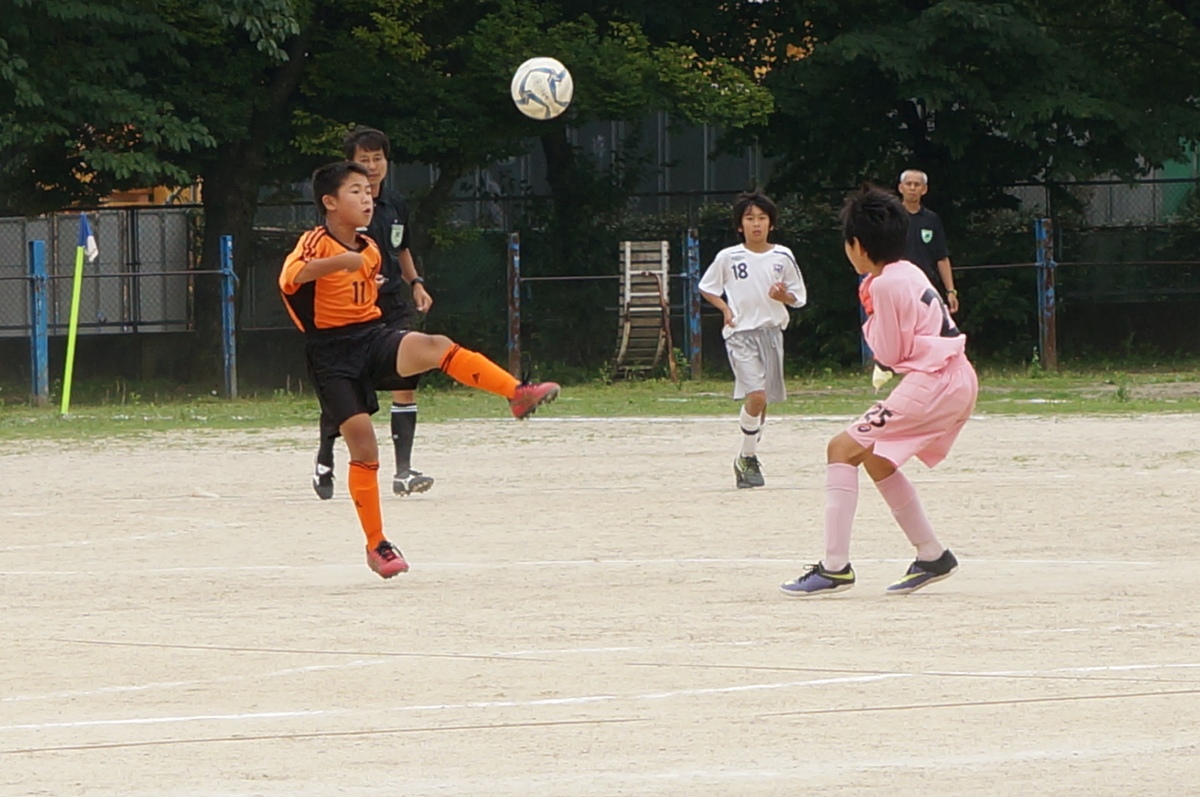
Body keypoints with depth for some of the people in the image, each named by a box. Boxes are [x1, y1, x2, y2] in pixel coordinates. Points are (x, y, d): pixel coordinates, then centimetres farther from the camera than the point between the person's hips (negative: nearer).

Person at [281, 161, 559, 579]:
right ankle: (376, 545, 5)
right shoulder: (317, 242, -9)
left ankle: (518, 394, -39)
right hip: (332, 353, -4)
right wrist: (338, 262, -45)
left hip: (373, 338, 4)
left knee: (434, 346, -27)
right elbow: (289, 277, -32)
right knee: (361, 443, -7)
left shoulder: (369, 251, 13)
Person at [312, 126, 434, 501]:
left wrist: (415, 282, 13)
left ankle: (403, 471, -9)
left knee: (407, 380, -9)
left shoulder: (396, 205, 10)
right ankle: (324, 463, 25)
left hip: (393, 305, 5)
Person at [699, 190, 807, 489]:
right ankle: (747, 458, -5)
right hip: (740, 333, -3)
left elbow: (798, 297, 10)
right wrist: (725, 308, -4)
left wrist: (784, 296, -12)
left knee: (762, 401, 9)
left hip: (771, 331, 3)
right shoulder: (727, 258, -2)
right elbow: (706, 288, 12)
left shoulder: (783, 257, 3)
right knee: (756, 395, -19)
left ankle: (747, 461, 25)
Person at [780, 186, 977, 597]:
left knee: (843, 449, -9)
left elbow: (888, 353, -9)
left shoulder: (886, 285, -13)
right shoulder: (908, 273, 15)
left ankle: (835, 567, -14)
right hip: (959, 381, 10)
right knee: (876, 459, 23)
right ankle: (932, 556, 26)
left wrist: (870, 326, 7)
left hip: (933, 384, -10)